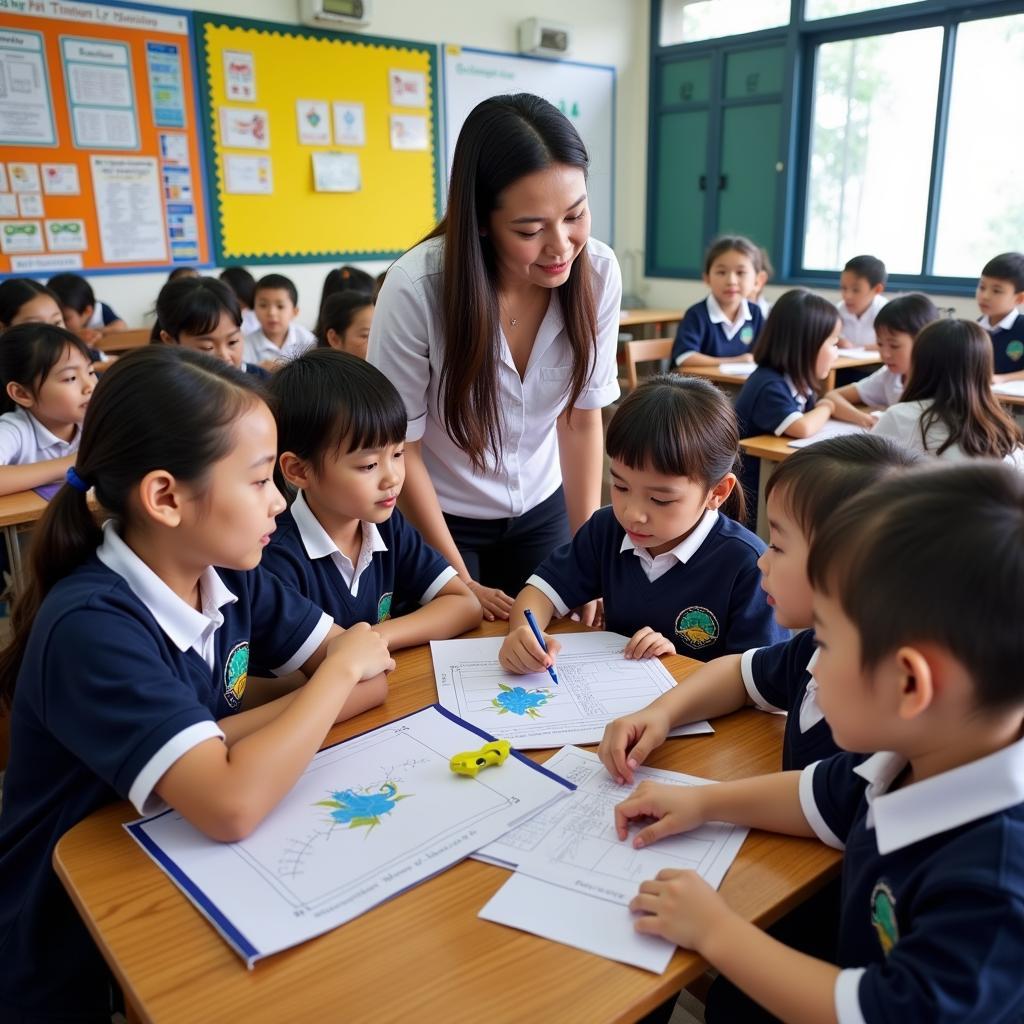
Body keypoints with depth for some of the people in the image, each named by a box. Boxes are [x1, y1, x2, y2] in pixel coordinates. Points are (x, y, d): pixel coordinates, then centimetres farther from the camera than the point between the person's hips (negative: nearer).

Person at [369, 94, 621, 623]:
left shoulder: (598, 272, -17)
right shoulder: (416, 287, -27)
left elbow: (583, 418, -6)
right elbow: (400, 447, -17)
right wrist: (461, 582, -11)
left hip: (543, 510, 3)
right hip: (440, 517, -2)